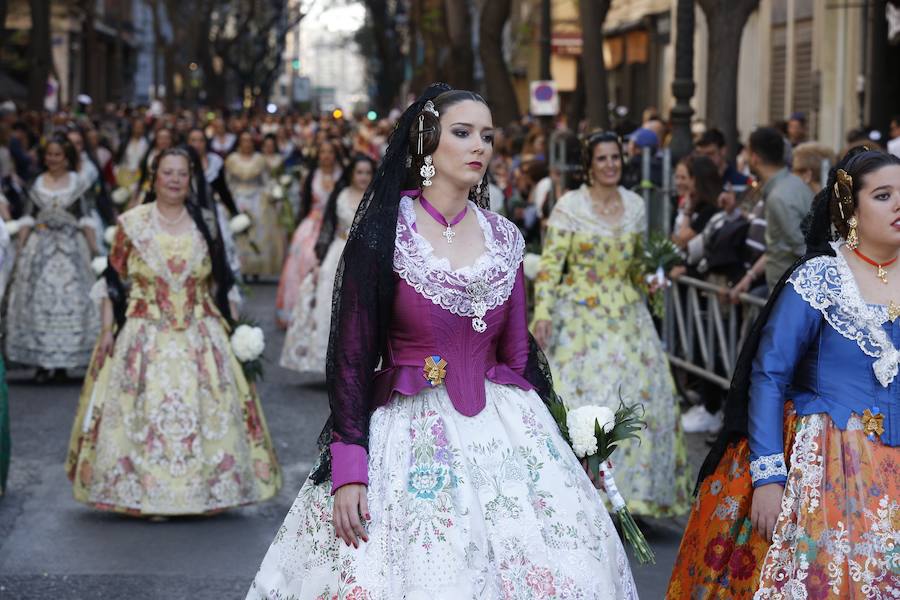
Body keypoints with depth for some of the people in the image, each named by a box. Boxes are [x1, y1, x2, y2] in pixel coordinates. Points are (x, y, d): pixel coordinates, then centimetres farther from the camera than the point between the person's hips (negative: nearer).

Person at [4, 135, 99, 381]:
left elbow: (84, 217, 5)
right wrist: (20, 246, -1)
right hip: (40, 246, 1)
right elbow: (28, 217, 7)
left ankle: (63, 358, 6)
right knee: (38, 298, -3)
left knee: (70, 297, -2)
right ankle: (41, 360, 1)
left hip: (70, 246, -1)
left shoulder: (77, 182, 4)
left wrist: (92, 244, -1)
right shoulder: (37, 184, 7)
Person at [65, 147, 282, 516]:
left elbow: (219, 283, 10)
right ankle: (144, 494, 4)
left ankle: (201, 492, 10)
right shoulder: (131, 223, 2)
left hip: (200, 338, 2)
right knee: (144, 413, -4)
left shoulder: (205, 223, 6)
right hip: (144, 338, -2)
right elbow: (114, 281, 2)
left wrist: (226, 327, 5)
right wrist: (108, 329, -4)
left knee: (203, 412, 0)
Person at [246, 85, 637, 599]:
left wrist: (554, 442, 10)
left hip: (503, 431, 4)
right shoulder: (381, 235, -5)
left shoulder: (504, 239, 7)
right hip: (409, 432, -4)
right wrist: (348, 467, -13)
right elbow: (351, 355, -6)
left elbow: (517, 351, 12)